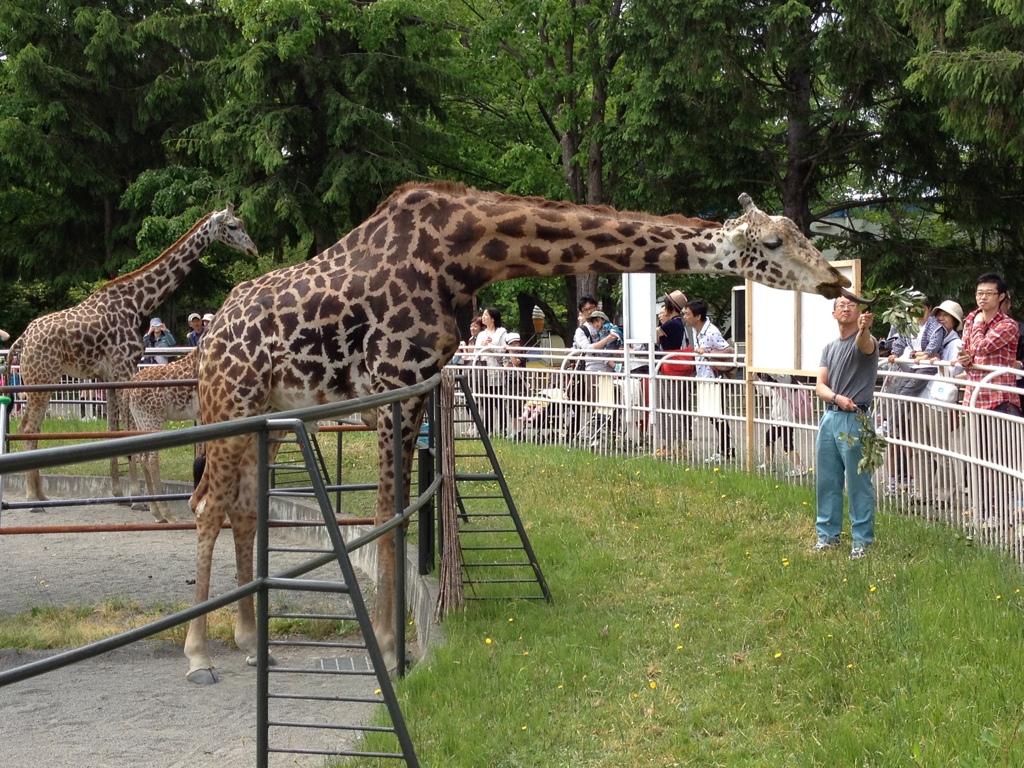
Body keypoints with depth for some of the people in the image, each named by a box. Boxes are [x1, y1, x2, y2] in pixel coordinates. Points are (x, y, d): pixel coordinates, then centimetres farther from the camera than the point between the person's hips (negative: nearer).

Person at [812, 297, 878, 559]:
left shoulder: (865, 341, -5)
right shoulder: (829, 347, 15)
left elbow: (865, 345, -32)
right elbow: (820, 386, 8)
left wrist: (864, 328, -56)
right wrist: (837, 397, -14)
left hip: (855, 419, -7)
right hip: (829, 417, 7)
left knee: (858, 483, -3)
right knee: (827, 481, 12)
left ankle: (862, 540, 5)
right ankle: (828, 534, 22)